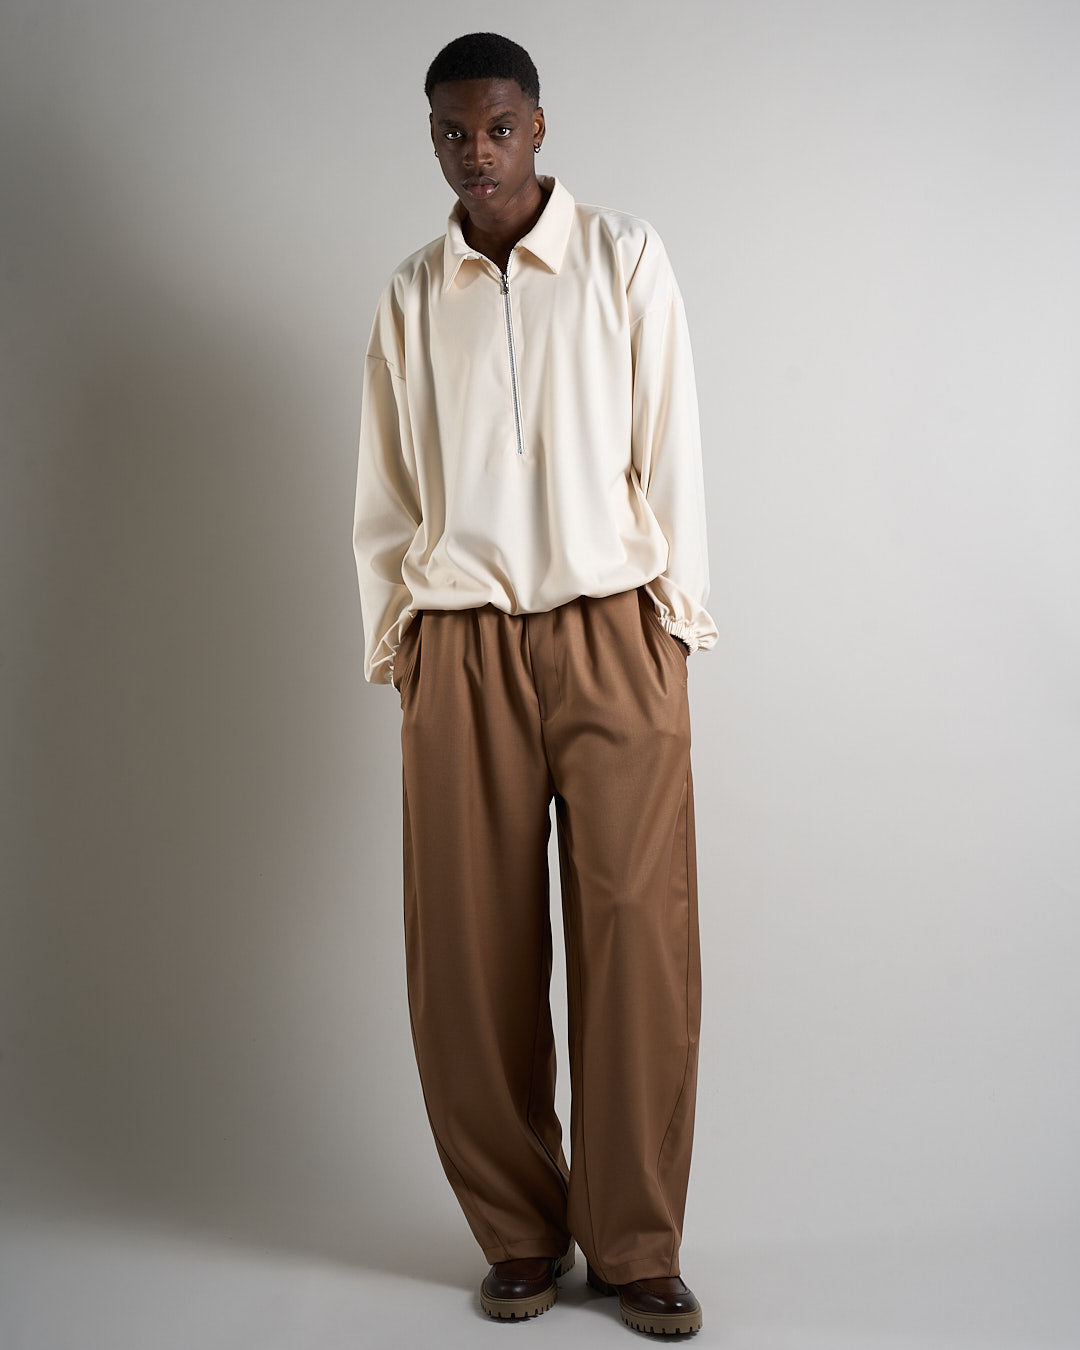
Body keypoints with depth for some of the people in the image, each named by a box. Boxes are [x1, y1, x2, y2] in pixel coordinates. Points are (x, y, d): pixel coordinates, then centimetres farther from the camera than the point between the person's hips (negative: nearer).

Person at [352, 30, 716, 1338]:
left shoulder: (625, 257, 5)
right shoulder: (409, 294, 11)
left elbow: (668, 451, 4)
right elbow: (384, 492, 13)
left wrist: (676, 618, -1)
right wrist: (394, 639, 6)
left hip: (613, 634, -1)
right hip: (462, 650, 2)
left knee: (636, 941, -4)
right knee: (472, 955, 2)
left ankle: (636, 1244, 10)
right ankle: (519, 1233, 17)